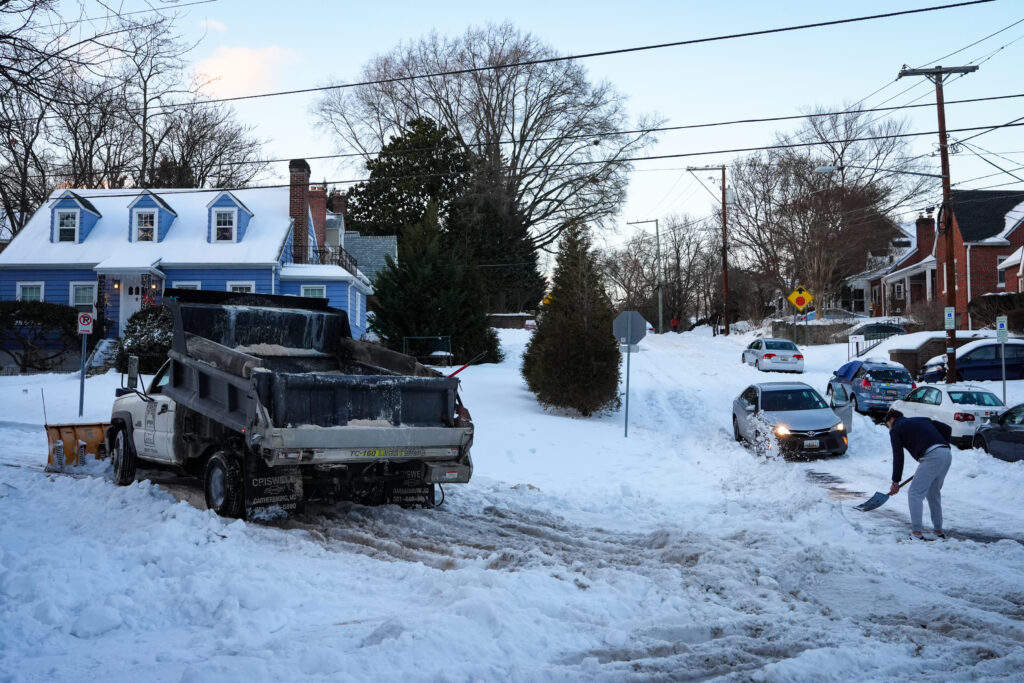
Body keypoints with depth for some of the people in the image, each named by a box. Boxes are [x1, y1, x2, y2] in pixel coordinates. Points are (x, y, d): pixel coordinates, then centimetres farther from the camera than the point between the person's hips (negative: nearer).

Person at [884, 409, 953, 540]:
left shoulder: (896, 429, 12)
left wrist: (895, 482, 13)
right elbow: (947, 429, 22)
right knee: (934, 492, 22)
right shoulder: (922, 420, 30)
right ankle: (938, 530, 25)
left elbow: (898, 457, 8)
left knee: (915, 493, -1)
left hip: (931, 457, -7)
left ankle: (916, 532, -6)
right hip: (947, 454, 7)